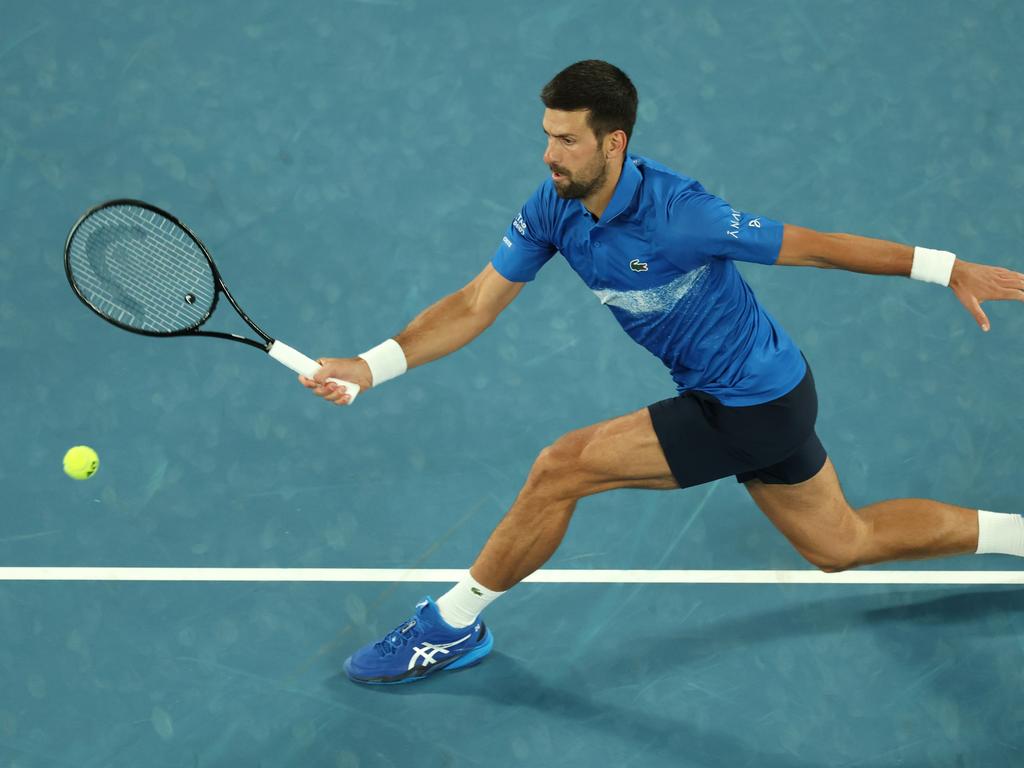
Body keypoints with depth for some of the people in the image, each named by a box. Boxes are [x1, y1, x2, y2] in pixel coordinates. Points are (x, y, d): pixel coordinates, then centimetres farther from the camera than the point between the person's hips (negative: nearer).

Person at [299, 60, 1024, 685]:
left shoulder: (679, 215, -28)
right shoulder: (551, 209, -7)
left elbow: (814, 246, -21)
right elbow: (476, 304, -7)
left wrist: (949, 269, -16)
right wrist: (368, 366, -19)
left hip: (752, 407, -8)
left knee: (559, 468, -14)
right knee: (844, 544, 23)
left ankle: (453, 626, 4)